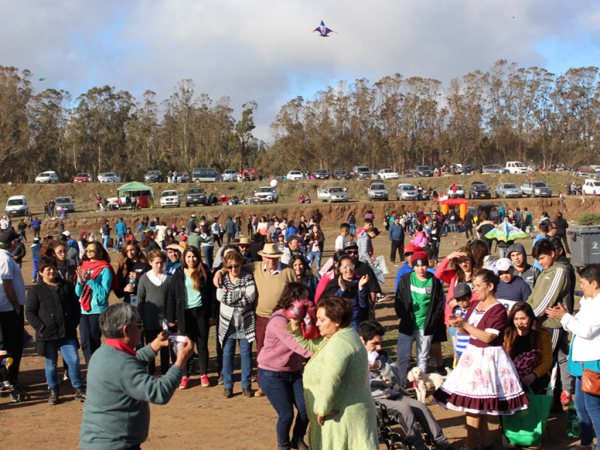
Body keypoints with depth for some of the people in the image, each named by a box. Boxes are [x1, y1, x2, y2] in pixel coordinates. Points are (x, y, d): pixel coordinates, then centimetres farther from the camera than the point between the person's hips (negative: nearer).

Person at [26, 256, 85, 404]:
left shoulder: (66, 286, 10)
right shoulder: (35, 290, 4)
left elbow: (75, 305, 14)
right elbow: (30, 313, 0)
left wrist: (74, 323, 4)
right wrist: (41, 327, -10)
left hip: (67, 333, 1)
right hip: (47, 335, -1)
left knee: (74, 361, -5)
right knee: (51, 364, 7)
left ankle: (79, 390, 7)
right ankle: (53, 392, 22)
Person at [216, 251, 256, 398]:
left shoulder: (248, 278, -1)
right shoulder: (223, 279, 3)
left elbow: (251, 297, -17)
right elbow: (221, 296, -16)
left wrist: (230, 296, -15)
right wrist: (241, 293, -16)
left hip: (245, 322, -1)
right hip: (228, 322, 1)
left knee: (246, 353, 4)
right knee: (227, 353, 4)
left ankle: (246, 385, 14)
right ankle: (228, 386, 14)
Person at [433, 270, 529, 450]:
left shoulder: (498, 309, -14)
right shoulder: (475, 305, 11)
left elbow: (488, 337, -21)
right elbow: (466, 332, 14)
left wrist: (465, 324, -21)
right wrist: (458, 324, -7)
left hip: (488, 357, -8)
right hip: (473, 354, 8)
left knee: (473, 405, -8)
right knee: (478, 406, 12)